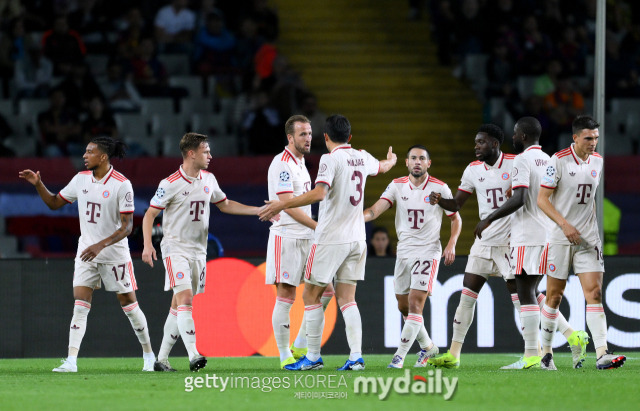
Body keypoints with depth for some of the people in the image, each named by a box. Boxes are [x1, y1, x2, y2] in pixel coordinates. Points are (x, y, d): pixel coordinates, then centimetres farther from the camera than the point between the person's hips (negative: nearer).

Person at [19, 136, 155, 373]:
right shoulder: (81, 179, 2)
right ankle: (71, 360, -12)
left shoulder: (121, 184, -15)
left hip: (115, 253, -4)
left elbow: (127, 226, -17)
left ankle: (148, 354, 20)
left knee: (128, 304, 3)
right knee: (80, 303, -7)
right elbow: (55, 203, 14)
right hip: (86, 251, 4)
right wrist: (38, 184, -2)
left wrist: (101, 245, -27)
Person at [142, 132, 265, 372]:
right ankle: (193, 356, -28)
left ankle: (161, 359, 12)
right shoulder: (171, 184, -10)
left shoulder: (209, 180, 9)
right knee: (185, 298, -19)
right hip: (175, 248, -6)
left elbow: (225, 205, 24)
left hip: (198, 251, 6)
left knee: (178, 306, 6)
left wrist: (259, 211, 17)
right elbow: (150, 215, -7)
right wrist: (147, 245, -20)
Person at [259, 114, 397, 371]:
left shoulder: (330, 159, -12)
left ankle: (313, 357, 4)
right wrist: (391, 160, 58)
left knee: (311, 295, 3)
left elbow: (319, 193, -26)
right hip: (356, 239, 7)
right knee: (346, 299, 8)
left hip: (330, 240, -7)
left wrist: (282, 205, -24)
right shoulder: (362, 158, 10)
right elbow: (382, 167, 34)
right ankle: (356, 357, -3)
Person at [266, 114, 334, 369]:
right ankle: (285, 356, -2)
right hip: (286, 236, -9)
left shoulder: (300, 163, 17)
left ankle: (300, 346, 13)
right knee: (286, 297, -6)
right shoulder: (282, 164, -12)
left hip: (307, 238, 9)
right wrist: (319, 227, -21)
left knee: (325, 290, 5)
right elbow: (288, 205, -19)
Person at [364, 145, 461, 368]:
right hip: (404, 252, 4)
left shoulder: (439, 188, -4)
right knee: (404, 306, 10)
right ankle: (427, 346, 31)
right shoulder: (397, 186, 3)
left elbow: (456, 219, 6)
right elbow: (376, 209, -9)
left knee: (415, 303, -15)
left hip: (428, 251, -4)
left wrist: (451, 244, -9)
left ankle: (399, 356, -16)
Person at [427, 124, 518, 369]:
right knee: (467, 296, 1)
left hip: (510, 240, -5)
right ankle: (453, 355, 4)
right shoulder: (473, 170, 8)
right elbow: (456, 204, 13)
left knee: (519, 297, -7)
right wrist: (439, 201, -7)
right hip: (484, 242, 5)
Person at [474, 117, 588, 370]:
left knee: (526, 293, -5)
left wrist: (488, 220, -12)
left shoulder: (523, 160, -11)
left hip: (527, 237, -9)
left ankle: (531, 356, -6)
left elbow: (519, 199, -19)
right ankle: (572, 335, 6)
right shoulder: (548, 160, 15)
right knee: (532, 292, 16)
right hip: (547, 234, 9)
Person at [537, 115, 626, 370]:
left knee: (594, 293, -8)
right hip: (559, 239, -4)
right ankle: (546, 353, 17)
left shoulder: (597, 161, 7)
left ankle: (602, 354, -16)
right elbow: (542, 199, -11)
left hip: (588, 239, 4)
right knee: (554, 296, 3)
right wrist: (565, 225, -20)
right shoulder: (559, 160, -10)